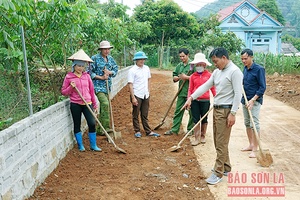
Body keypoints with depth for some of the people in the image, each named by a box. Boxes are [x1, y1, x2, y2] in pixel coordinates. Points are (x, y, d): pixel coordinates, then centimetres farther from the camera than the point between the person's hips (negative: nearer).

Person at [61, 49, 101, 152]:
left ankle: (93, 145, 10)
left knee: (92, 123, -4)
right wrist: (71, 87, -15)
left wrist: (95, 104, 11)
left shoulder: (87, 76, 6)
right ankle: (80, 145, 22)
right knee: (77, 125, 8)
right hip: (75, 104, -1)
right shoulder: (69, 77, 0)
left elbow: (91, 90, 11)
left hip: (87, 103, 2)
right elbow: (63, 92, 3)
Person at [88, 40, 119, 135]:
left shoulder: (110, 58, 11)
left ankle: (100, 129, 22)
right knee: (105, 103, -23)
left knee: (103, 106, 11)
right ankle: (106, 127, -16)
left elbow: (116, 69, 14)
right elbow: (90, 72, -9)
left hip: (107, 85, 7)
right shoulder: (95, 58, -8)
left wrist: (110, 72, -7)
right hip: (98, 85, -7)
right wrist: (101, 77, -16)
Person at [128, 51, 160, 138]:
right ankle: (137, 131, 17)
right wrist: (133, 98, -18)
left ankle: (148, 131, 17)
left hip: (145, 95, 5)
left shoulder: (146, 68, 8)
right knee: (136, 115, 6)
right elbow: (130, 84, -14)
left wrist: (148, 91, 14)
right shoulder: (132, 70, -11)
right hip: (137, 95, -5)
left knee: (145, 115, 13)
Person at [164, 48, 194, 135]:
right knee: (178, 111, 8)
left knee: (192, 112, 5)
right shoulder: (179, 66, 14)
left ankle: (190, 130, 16)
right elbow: (174, 78, 16)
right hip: (181, 92, 6)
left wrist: (186, 77, -14)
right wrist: (179, 77, -5)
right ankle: (174, 129, 13)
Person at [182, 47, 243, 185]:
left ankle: (218, 173, 5)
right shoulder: (217, 72, 13)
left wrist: (232, 113, -20)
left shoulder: (235, 71, -13)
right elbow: (205, 86, 13)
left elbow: (238, 94, -17)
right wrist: (191, 98, 5)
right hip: (216, 109, 9)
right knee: (218, 141, 16)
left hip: (226, 110, -9)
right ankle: (226, 168, 31)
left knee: (221, 144, -3)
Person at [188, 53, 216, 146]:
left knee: (204, 119, 11)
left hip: (205, 100, -1)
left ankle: (203, 136, 26)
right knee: (195, 119, 4)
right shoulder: (193, 76, 5)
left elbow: (212, 88, 5)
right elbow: (190, 89, 7)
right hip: (195, 100, 1)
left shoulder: (209, 75, 0)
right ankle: (197, 138, 11)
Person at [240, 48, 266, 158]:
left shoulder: (259, 69, -14)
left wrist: (253, 100, -22)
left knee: (254, 124, -8)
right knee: (247, 124, 13)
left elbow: (262, 87, -15)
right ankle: (251, 145, 26)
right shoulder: (245, 68, 9)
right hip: (245, 99, 8)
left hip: (255, 100, -8)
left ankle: (255, 149, -1)